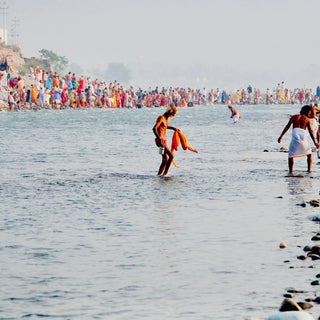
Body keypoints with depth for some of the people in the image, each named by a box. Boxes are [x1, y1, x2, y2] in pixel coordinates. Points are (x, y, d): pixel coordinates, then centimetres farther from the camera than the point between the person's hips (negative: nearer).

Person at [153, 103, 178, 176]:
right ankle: (165, 173, -13)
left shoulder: (167, 119, 14)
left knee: (165, 160, 10)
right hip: (160, 141, -10)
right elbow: (154, 128, -26)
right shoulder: (161, 118, -14)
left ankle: (159, 175, 15)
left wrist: (173, 128, 26)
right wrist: (159, 139, -31)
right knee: (171, 156, -16)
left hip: (164, 141, 10)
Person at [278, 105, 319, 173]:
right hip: (303, 136, 0)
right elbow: (311, 131, 7)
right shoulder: (307, 119, 14)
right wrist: (315, 142, 7)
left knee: (291, 155, 7)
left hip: (295, 136, 0)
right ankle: (309, 170, 8)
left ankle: (291, 171, -5)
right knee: (309, 154, 18)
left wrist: (281, 136, 7)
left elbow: (287, 127, 8)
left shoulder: (294, 117, 16)